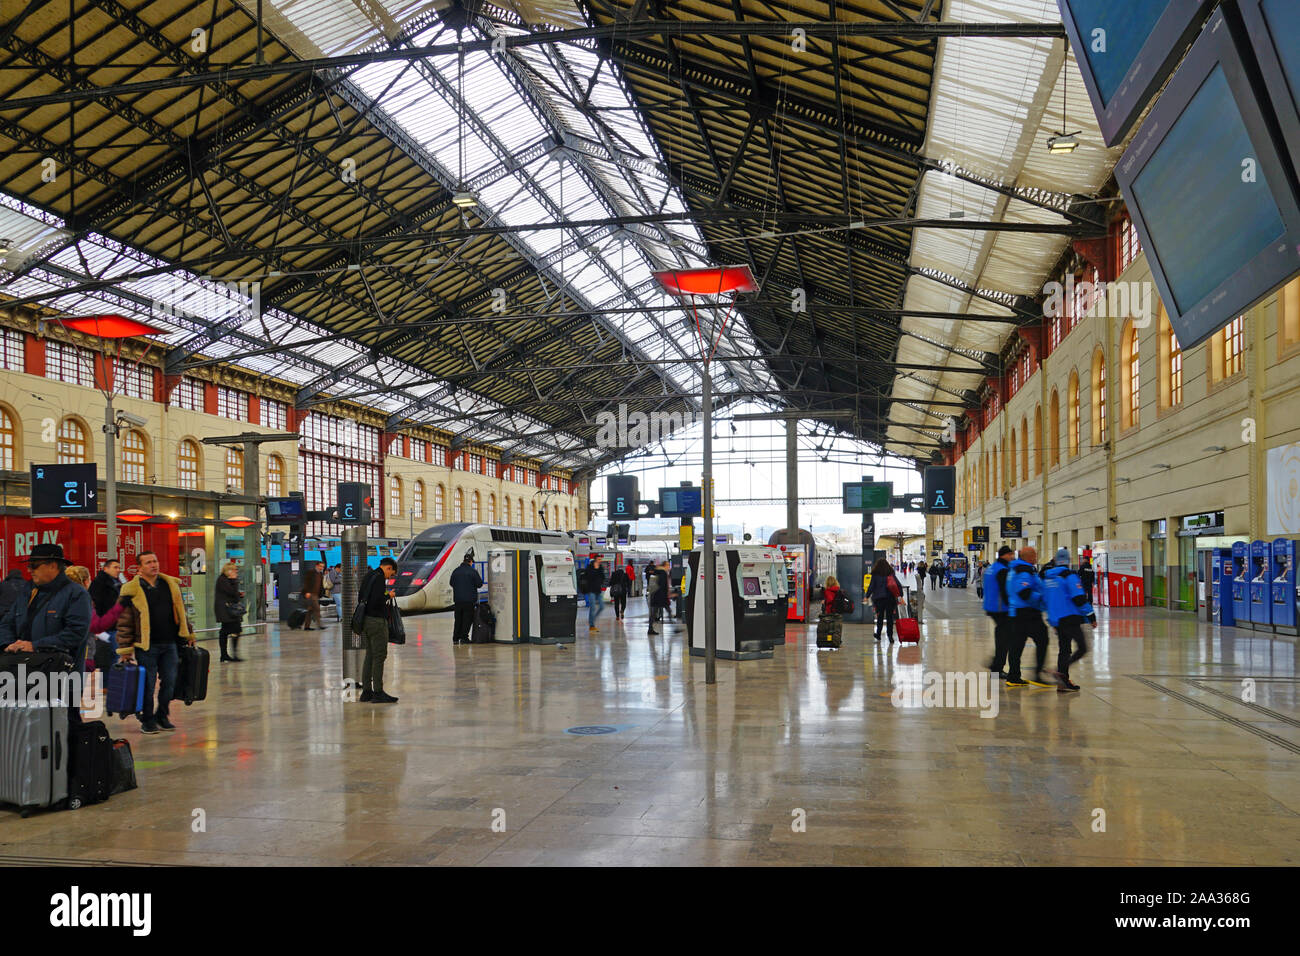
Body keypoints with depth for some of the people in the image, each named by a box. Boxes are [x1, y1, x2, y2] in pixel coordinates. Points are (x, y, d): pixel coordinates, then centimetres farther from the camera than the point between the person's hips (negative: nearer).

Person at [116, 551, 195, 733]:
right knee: (148, 685, 2)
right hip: (146, 646, -4)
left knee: (169, 683, 7)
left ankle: (162, 716, 24)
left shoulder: (171, 584, 9)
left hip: (169, 644, 4)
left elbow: (180, 611, 20)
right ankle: (147, 720, 16)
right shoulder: (131, 591, -5)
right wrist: (125, 650, -5)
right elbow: (124, 623, -3)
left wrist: (188, 635, 21)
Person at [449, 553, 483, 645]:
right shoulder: (473, 571, -10)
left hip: (458, 600, 4)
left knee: (458, 619, 12)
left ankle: (455, 638, 11)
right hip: (469, 600, -4)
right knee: (467, 619, 4)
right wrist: (477, 575, 10)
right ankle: (463, 638, 0)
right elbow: (479, 584, -6)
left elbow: (452, 583, 14)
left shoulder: (455, 571, 4)